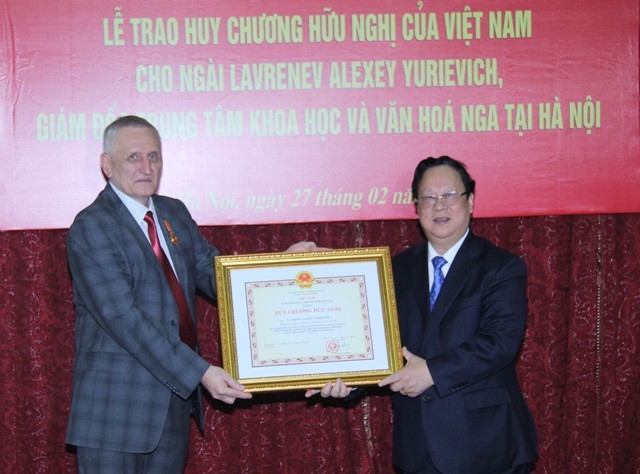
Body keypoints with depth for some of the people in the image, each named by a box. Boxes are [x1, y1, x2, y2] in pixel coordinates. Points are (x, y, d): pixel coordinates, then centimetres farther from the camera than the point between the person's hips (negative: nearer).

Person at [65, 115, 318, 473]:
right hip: (116, 407, -7)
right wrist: (200, 372, -26)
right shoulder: (91, 228, -14)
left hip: (175, 395, 7)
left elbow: (215, 274, 12)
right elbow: (123, 319, -21)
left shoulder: (175, 213, 11)